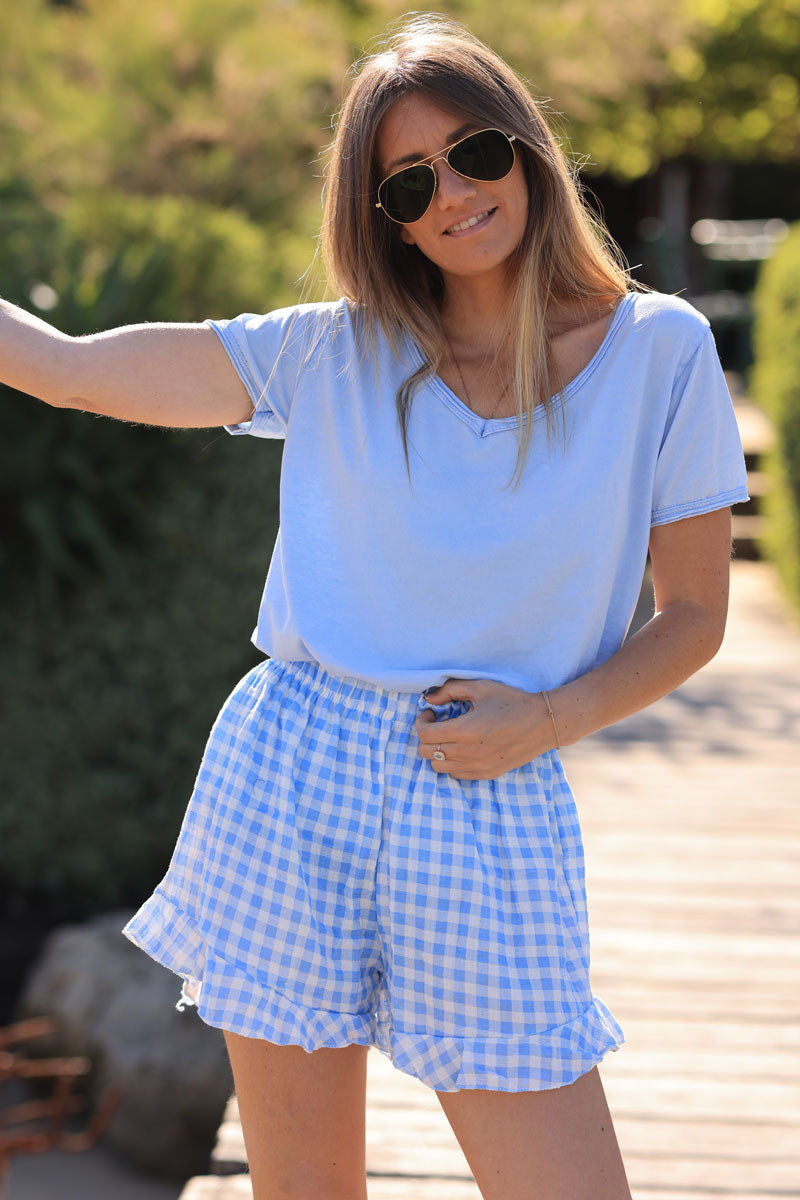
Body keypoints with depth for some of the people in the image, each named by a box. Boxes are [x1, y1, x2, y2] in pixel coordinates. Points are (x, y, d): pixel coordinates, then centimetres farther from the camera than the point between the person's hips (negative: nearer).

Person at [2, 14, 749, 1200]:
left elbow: (694, 616, 6)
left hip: (494, 812, -1)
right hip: (290, 784, 1)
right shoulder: (334, 353, 4)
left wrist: (550, 718, -10)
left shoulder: (661, 352, 1)